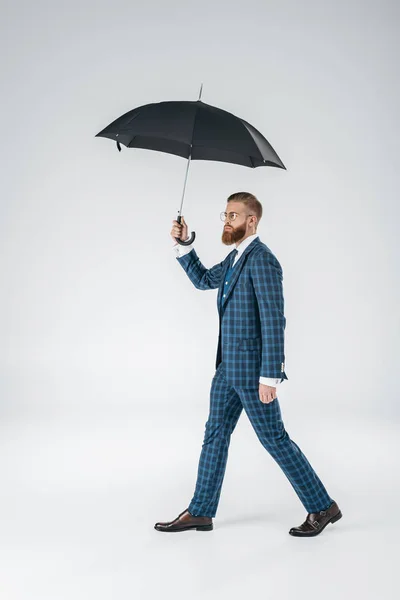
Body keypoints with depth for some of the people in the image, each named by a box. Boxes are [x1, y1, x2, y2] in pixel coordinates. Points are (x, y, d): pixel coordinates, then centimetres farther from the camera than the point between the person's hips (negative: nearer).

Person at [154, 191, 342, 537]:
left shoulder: (262, 259, -18)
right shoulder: (236, 257, 12)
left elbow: (274, 322, -22)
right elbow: (204, 280, 26)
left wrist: (270, 376, -24)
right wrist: (183, 245, 12)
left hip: (252, 368, -10)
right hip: (229, 366, 10)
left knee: (273, 438, 0)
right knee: (216, 433, 13)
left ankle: (322, 507, 14)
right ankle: (200, 512, 23)